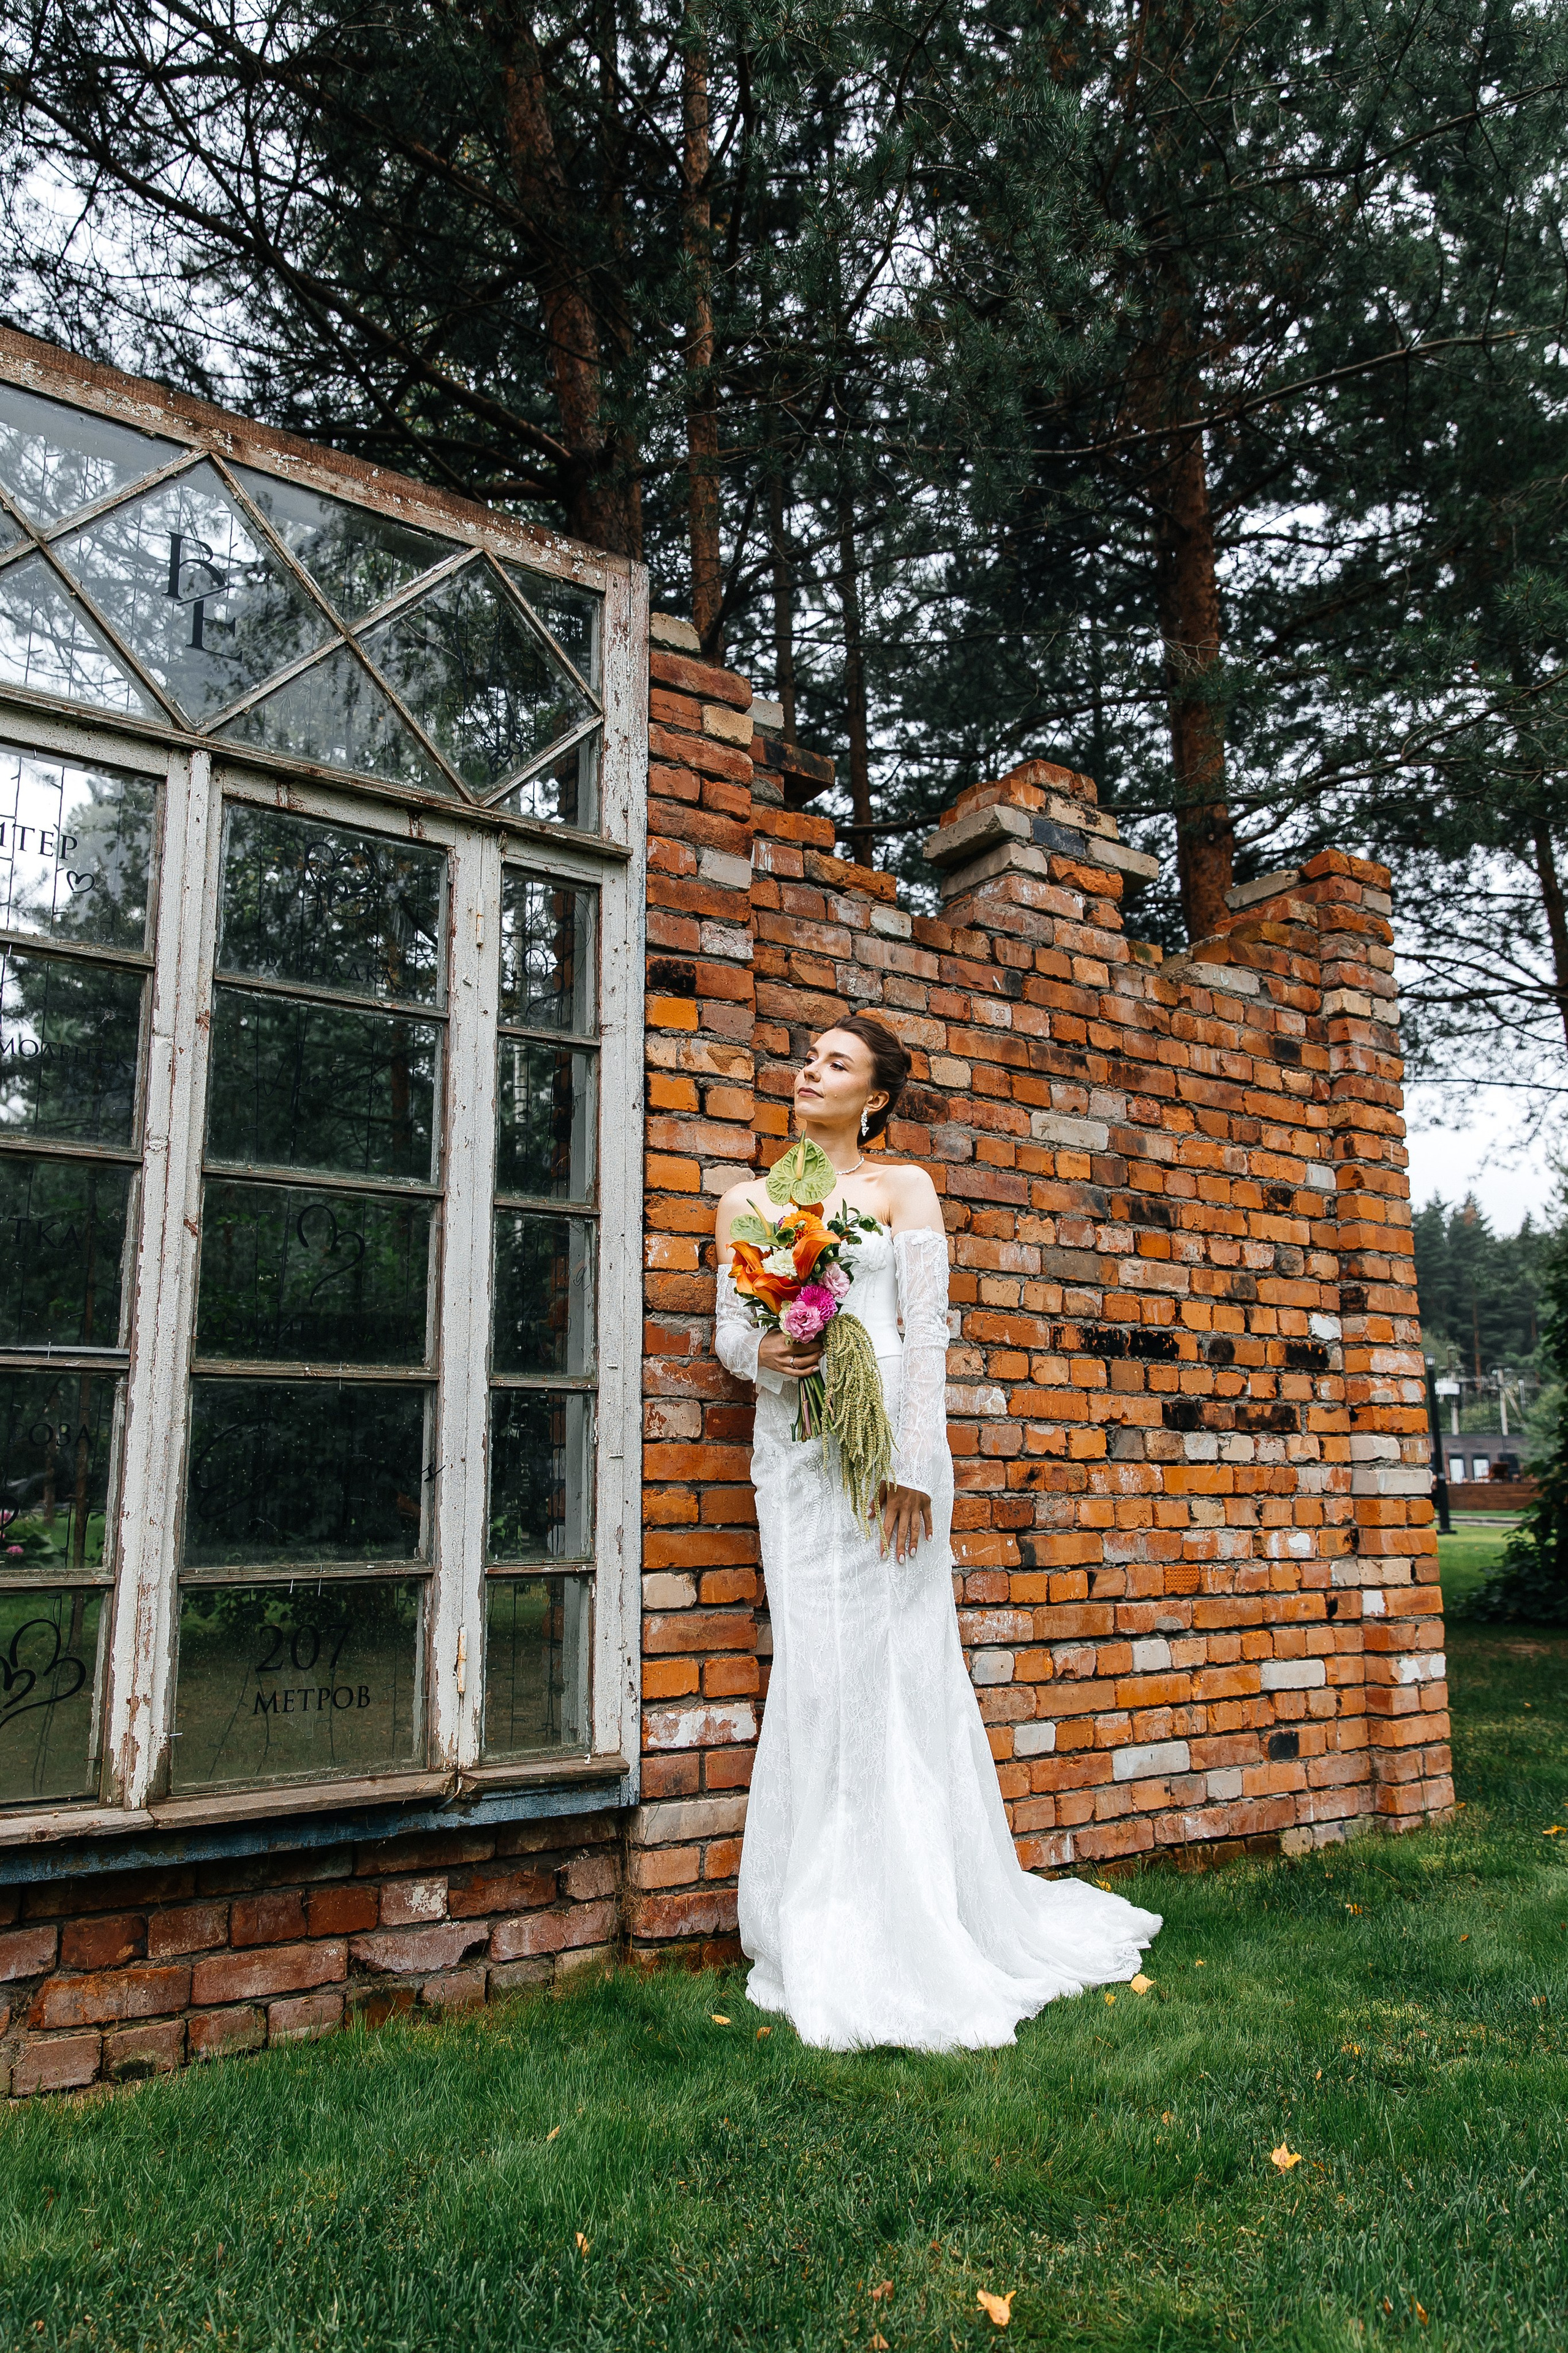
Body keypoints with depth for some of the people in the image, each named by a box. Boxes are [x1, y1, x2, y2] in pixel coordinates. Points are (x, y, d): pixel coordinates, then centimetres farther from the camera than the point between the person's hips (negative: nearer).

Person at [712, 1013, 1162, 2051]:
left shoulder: (904, 1186, 4)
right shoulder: (745, 1202, 14)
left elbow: (928, 1333, -3)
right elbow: (728, 1328, 15)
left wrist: (913, 1468, -12)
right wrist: (761, 1354, -10)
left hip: (883, 1432, -3)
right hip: (791, 1445, 3)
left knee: (898, 1660, -1)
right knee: (815, 1668, 4)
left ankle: (920, 1928, 12)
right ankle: (831, 1934, 16)